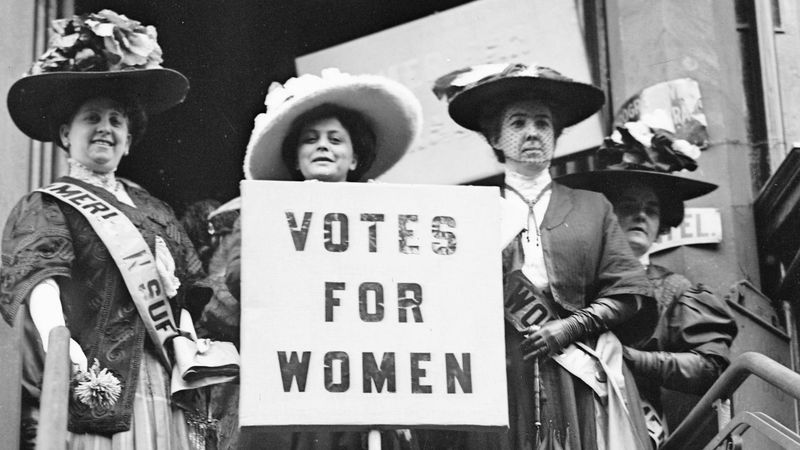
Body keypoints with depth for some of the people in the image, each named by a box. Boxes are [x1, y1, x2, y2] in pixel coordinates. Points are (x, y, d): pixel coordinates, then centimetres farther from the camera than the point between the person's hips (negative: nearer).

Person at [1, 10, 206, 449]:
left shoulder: (154, 211, 21)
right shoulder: (44, 208, 3)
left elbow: (187, 293, 22)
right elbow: (40, 277, -15)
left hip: (159, 388, 5)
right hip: (93, 383, -5)